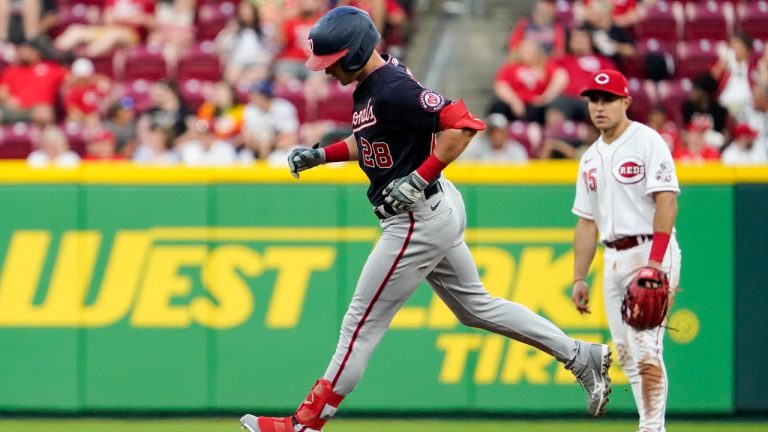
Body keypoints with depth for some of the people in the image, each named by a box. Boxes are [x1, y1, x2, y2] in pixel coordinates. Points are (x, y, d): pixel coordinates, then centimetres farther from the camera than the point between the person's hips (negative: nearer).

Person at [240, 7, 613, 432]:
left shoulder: (393, 91, -23)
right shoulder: (369, 87, 7)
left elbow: (462, 123, -28)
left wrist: (419, 179, -29)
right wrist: (320, 154, 12)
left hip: (418, 219, -11)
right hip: (437, 211, 11)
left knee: (362, 322, -4)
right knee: (475, 306, 20)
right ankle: (580, 356, 23)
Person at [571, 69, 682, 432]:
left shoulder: (648, 142, -7)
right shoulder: (591, 159, 16)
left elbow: (666, 202, -16)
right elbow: (587, 222, 19)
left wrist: (654, 262, -25)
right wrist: (579, 277, 12)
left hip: (651, 251, -8)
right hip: (614, 259, 8)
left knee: (646, 350, -16)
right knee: (626, 354, 8)